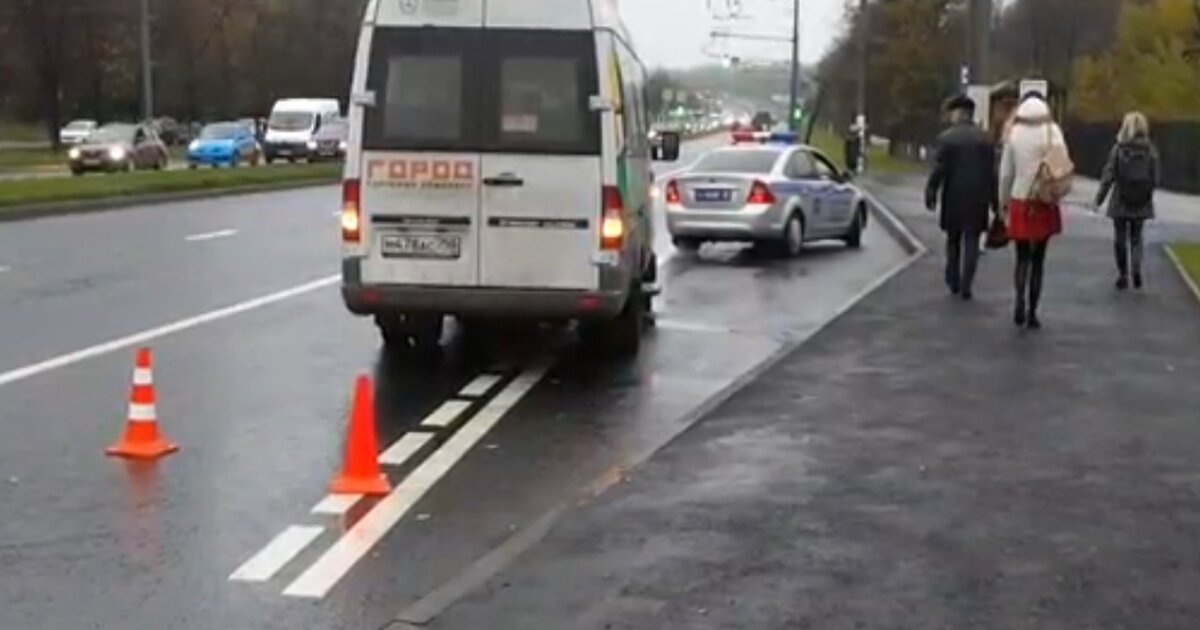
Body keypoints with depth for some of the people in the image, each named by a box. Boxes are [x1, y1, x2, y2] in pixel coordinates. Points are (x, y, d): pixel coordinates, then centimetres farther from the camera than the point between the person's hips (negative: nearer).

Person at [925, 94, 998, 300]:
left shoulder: (946, 138, -7)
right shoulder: (985, 138, 0)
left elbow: (939, 169, -10)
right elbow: (992, 171, 1)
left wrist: (931, 193, -2)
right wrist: (994, 199, 6)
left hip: (953, 197, -1)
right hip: (978, 197, 1)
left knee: (953, 240, 16)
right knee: (971, 242, 4)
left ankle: (954, 282, 20)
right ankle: (965, 287, -1)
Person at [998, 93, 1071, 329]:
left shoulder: (1014, 132, -2)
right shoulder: (1053, 130, -4)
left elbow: (1005, 172, 2)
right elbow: (1064, 163, -11)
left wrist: (1003, 201, 13)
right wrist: (1057, 191, -3)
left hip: (1020, 202, 0)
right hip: (1045, 203, 0)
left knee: (1022, 257, 10)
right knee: (1038, 259, 11)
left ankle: (1020, 299, -16)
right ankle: (1032, 312, 11)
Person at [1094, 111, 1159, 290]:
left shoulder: (1119, 149, -9)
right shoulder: (1151, 150, -3)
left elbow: (1108, 176, -10)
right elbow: (1155, 179, -2)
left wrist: (1099, 200, -3)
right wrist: (1148, 195, 15)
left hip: (1121, 201, -2)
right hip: (1142, 203, 2)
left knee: (1120, 238, 11)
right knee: (1136, 237, 15)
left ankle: (1123, 275, 15)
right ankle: (1136, 268, -7)